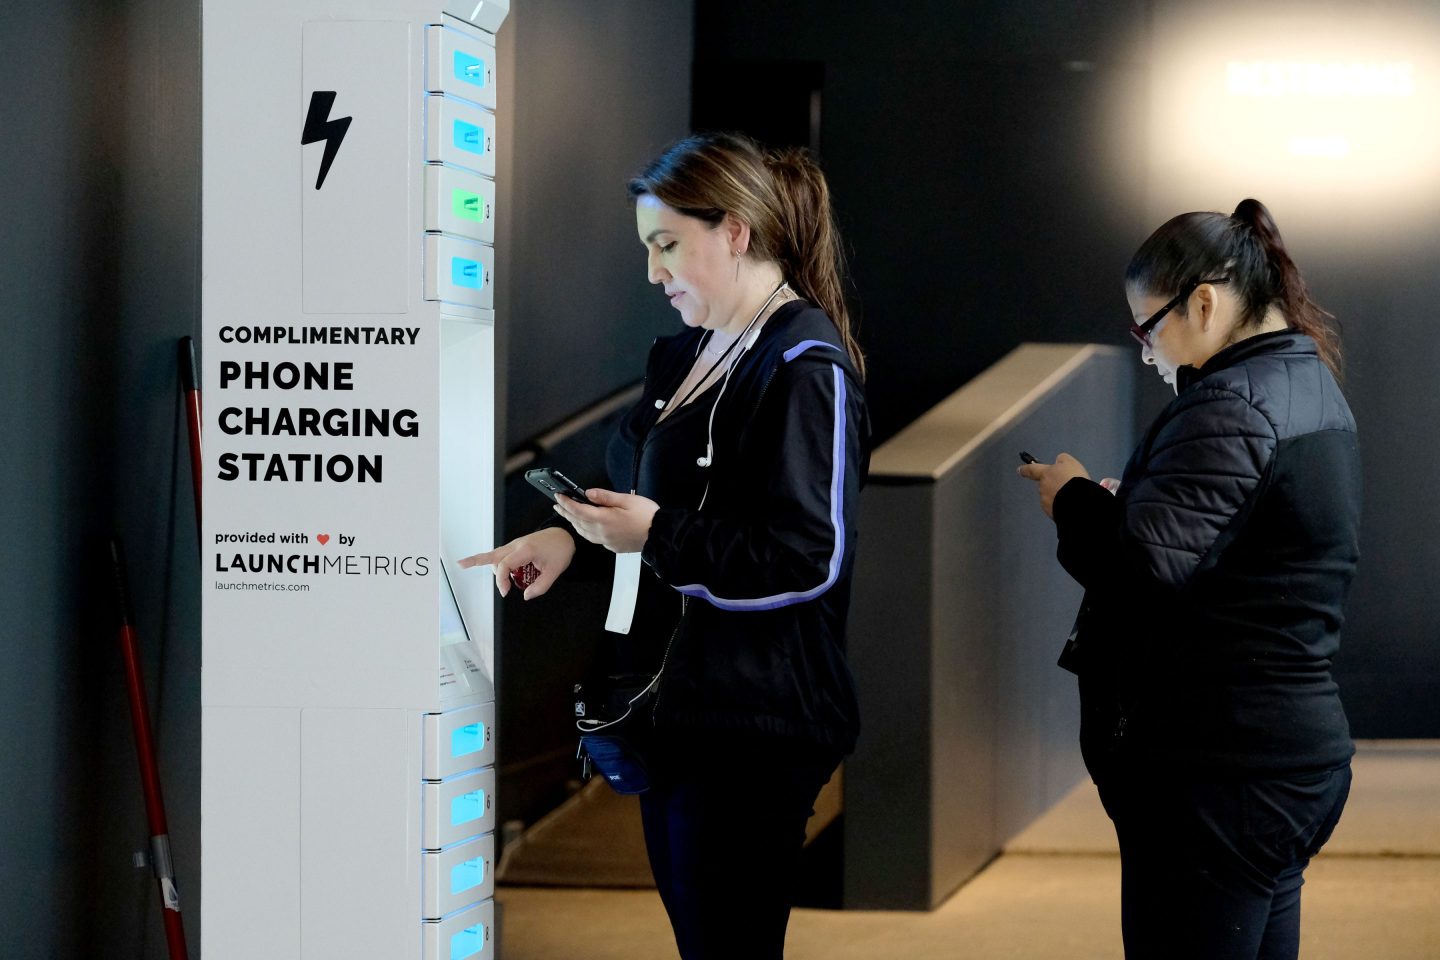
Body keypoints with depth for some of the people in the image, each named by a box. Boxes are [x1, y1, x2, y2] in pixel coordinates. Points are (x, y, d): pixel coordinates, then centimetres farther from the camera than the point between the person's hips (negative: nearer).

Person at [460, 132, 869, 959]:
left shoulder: (805, 367, -15)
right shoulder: (685, 357, 14)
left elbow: (809, 558, -21)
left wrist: (655, 535, -21)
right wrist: (572, 540, 6)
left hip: (750, 723, -9)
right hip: (672, 703, 9)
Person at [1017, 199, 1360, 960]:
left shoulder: (1229, 407, -17)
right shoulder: (1308, 387, 15)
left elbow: (1149, 560, -27)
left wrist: (1075, 499, -9)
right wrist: (1115, 500, 7)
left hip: (1218, 768, -10)